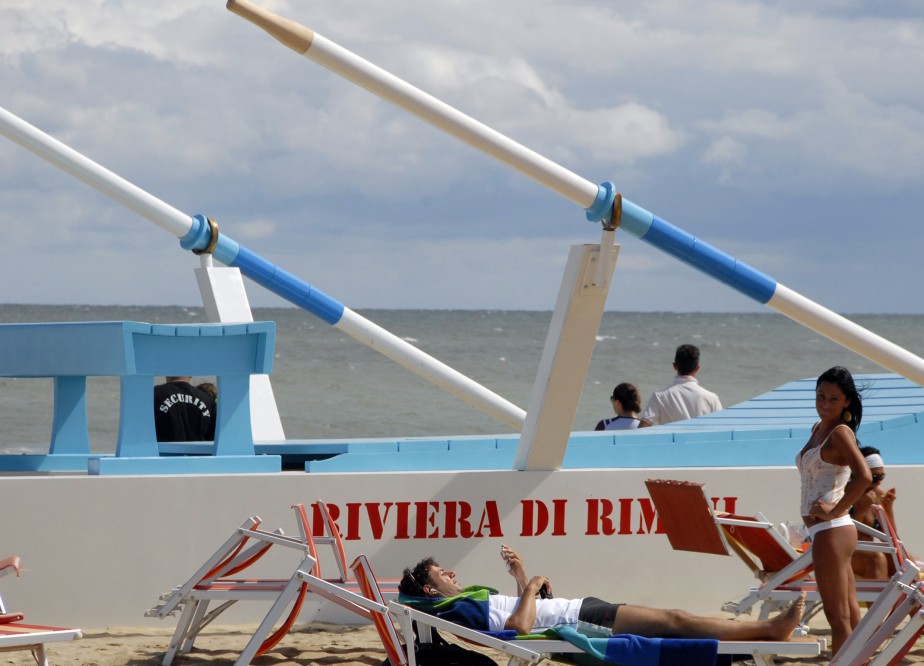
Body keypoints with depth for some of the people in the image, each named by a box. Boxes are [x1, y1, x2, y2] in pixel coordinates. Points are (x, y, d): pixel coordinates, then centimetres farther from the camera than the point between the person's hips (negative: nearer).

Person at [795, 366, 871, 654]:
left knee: (838, 617, -8)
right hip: (823, 531, 10)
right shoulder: (818, 429, 15)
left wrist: (835, 510, -20)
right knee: (850, 616, 12)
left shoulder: (840, 433, -12)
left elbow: (864, 477, -28)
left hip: (831, 531, -10)